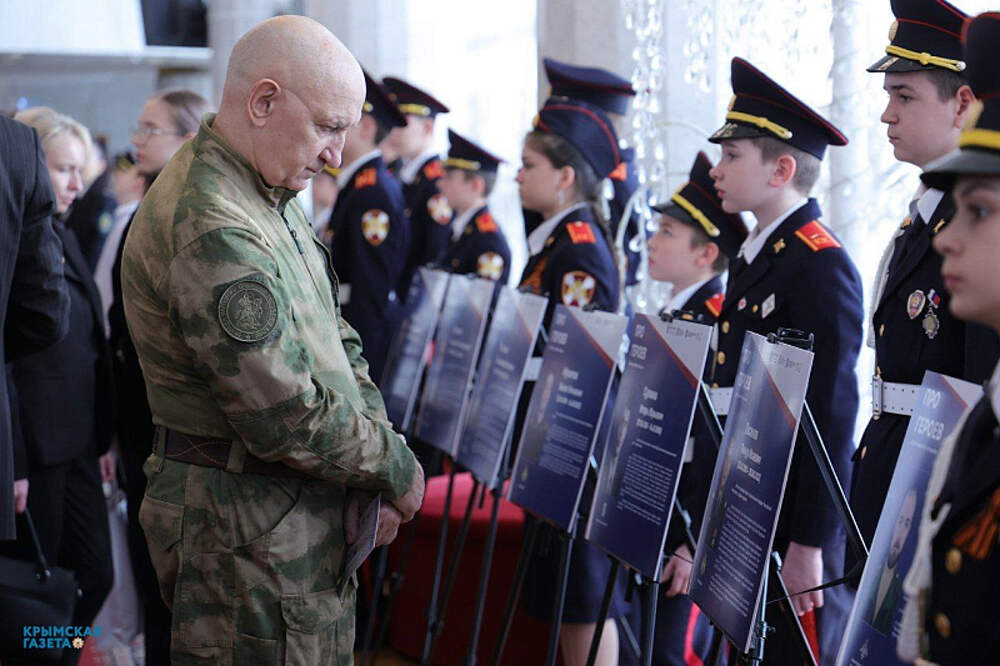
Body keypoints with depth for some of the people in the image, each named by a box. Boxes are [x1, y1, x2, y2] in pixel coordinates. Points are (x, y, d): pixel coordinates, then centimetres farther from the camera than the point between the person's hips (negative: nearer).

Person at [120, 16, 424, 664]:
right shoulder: (210, 230, -24)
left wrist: (375, 437, 2)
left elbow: (333, 333, 17)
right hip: (250, 536, -10)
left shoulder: (273, 199, 11)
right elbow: (289, 420, -25)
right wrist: (396, 468, -10)